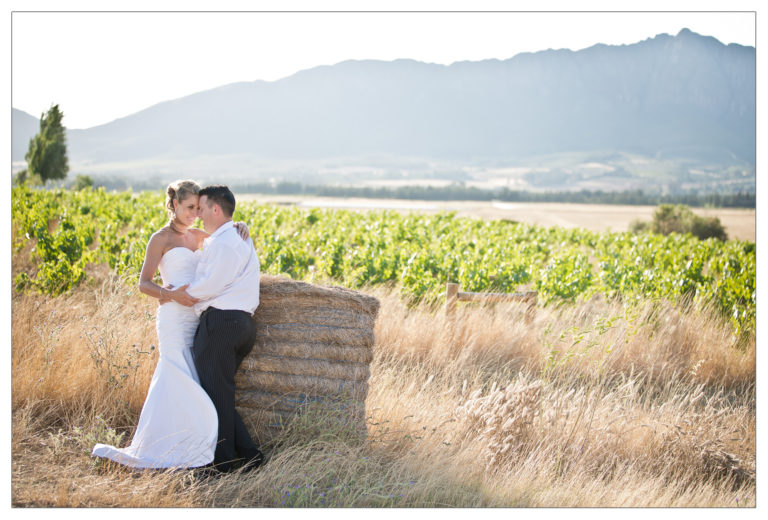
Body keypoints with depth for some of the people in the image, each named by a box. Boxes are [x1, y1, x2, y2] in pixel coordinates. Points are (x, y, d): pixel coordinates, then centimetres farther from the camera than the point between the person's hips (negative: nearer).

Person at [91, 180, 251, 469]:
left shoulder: (196, 236, 16)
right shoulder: (161, 239, -1)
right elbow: (143, 284, -4)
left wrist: (240, 226, 4)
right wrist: (167, 293, -23)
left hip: (197, 319, 6)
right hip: (174, 318, -6)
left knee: (172, 385, 5)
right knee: (182, 385, -11)